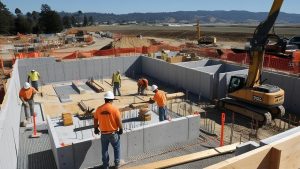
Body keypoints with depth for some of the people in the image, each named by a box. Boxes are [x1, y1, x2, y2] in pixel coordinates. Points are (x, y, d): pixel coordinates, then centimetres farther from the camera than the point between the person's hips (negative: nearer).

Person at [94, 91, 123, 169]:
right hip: (113, 133, -2)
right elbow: (119, 121, -14)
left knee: (104, 150, 19)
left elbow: (95, 120, 3)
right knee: (116, 148, 20)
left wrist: (96, 129, 20)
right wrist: (121, 129, 3)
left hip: (103, 133, 2)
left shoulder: (99, 109, -7)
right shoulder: (114, 109, -17)